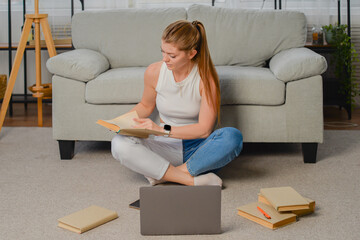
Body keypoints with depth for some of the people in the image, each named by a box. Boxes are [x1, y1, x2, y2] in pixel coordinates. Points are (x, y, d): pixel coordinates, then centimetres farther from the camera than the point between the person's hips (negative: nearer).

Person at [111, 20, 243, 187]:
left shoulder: (206, 77, -14)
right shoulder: (154, 72, -6)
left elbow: (204, 129, -17)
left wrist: (163, 130, -26)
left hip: (198, 149, -2)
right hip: (167, 147, 2)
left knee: (233, 136, -34)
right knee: (119, 143, -25)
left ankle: (165, 174, -22)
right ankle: (191, 180, -28)